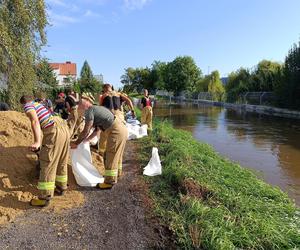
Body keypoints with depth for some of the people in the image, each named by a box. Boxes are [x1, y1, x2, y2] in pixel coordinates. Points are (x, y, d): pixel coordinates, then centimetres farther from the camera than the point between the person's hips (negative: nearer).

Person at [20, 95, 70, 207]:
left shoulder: (28, 106, 4)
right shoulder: (39, 104, 29)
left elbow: (35, 122, -16)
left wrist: (37, 142, -27)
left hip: (54, 131, -8)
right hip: (64, 128, 9)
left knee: (48, 164, -2)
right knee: (61, 162, 19)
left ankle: (44, 198, 4)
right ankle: (61, 187, 34)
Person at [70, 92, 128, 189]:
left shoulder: (89, 111, -11)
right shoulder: (96, 108, 17)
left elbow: (86, 131, -9)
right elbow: (98, 129, 20)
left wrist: (76, 143, 2)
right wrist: (86, 139, 22)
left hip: (116, 132, -9)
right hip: (121, 129, 9)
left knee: (111, 157, 2)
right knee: (111, 156, 21)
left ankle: (109, 182, 14)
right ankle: (112, 178, 35)